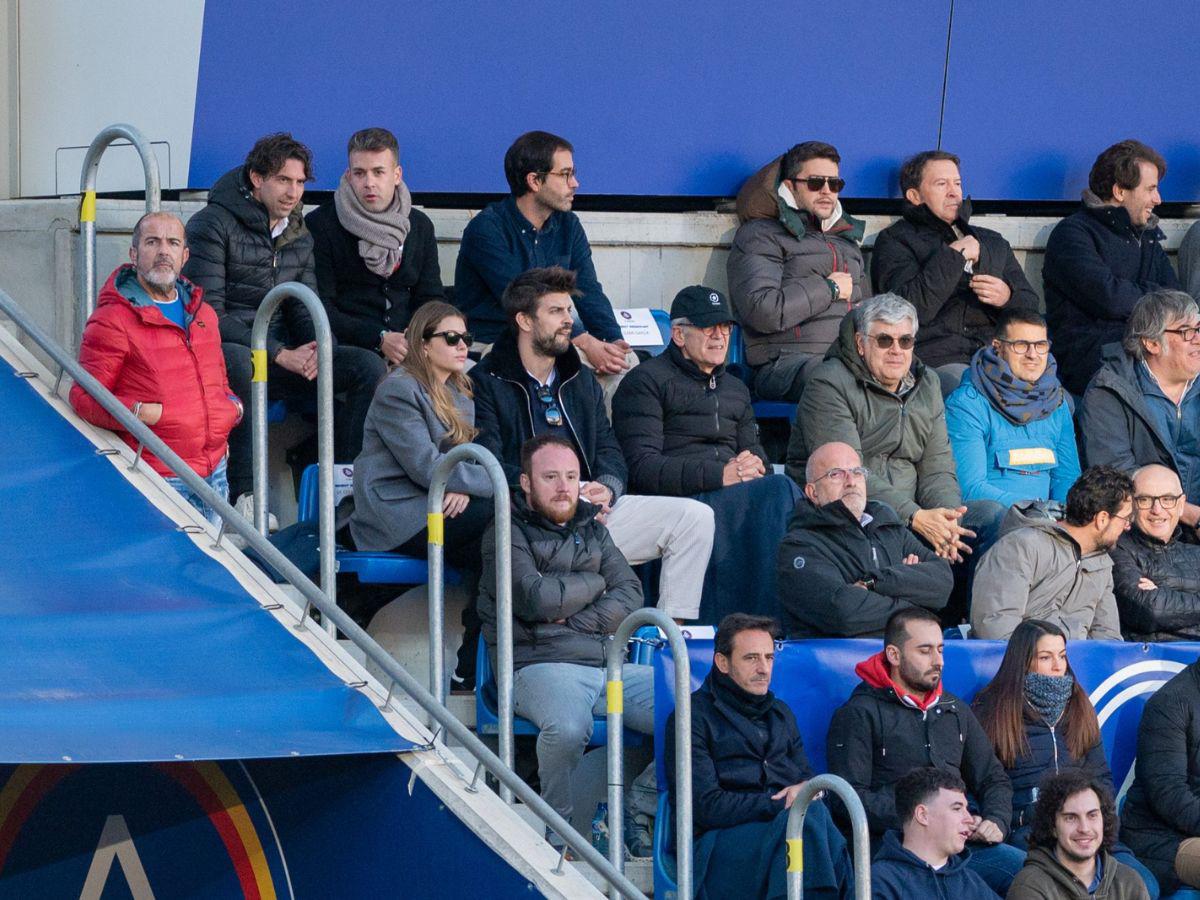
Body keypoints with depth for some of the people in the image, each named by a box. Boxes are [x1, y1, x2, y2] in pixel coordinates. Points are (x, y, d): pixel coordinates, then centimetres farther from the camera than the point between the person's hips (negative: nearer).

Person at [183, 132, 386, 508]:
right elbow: (208, 314, -16)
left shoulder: (299, 234, 14)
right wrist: (281, 355, -22)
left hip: (281, 352, 7)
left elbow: (304, 308, 16)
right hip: (219, 351, -6)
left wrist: (318, 349, -10)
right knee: (237, 360, -42)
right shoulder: (212, 225, -9)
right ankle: (244, 494, -38)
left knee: (368, 365, -13)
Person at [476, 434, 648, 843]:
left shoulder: (593, 531, 24)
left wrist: (576, 618, -5)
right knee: (569, 728, -40)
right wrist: (594, 583, 5)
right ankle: (557, 830, -15)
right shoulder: (507, 534, 5)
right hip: (541, 666, -6)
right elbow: (535, 598, -11)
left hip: (610, 665, 6)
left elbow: (630, 596, 12)